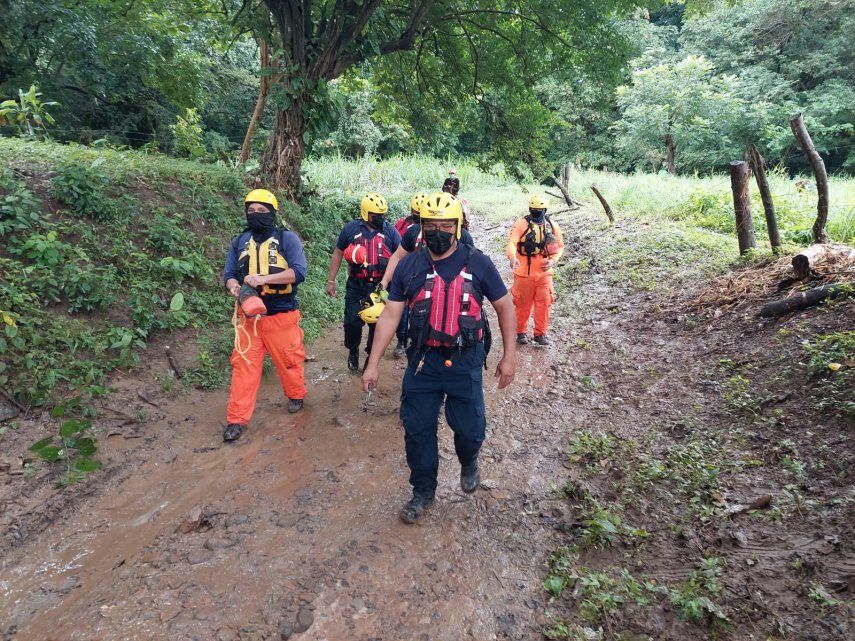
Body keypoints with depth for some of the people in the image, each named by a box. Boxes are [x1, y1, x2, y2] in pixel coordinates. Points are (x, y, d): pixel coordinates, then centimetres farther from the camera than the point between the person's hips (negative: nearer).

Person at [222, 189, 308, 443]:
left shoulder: (287, 238, -4)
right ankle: (237, 419, 7)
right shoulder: (239, 241, 9)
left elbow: (299, 271, -15)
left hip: (281, 315, -3)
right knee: (244, 365, 1)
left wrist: (264, 278, -25)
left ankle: (296, 395, 38)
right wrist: (235, 288, -16)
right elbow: (229, 274, 8)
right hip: (248, 315, 3)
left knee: (289, 360, 11)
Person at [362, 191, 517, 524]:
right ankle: (423, 491, 30)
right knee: (417, 429, 7)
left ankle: (468, 463, 42)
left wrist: (509, 357, -1)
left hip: (465, 363, -1)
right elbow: (390, 316, 0)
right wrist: (373, 364, -2)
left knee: (469, 428, 6)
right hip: (422, 361, 2)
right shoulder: (409, 266, -2)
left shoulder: (477, 263, -6)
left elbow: (505, 307, 2)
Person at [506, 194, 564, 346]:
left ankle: (540, 333, 19)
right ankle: (521, 332, 25)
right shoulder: (521, 224, -9)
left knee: (544, 304, 5)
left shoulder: (553, 226, 4)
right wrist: (512, 257, -42)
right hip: (524, 273, -3)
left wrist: (553, 260, -6)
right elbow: (511, 242, -22)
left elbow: (560, 246, 13)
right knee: (523, 305, 8)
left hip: (544, 273, 3)